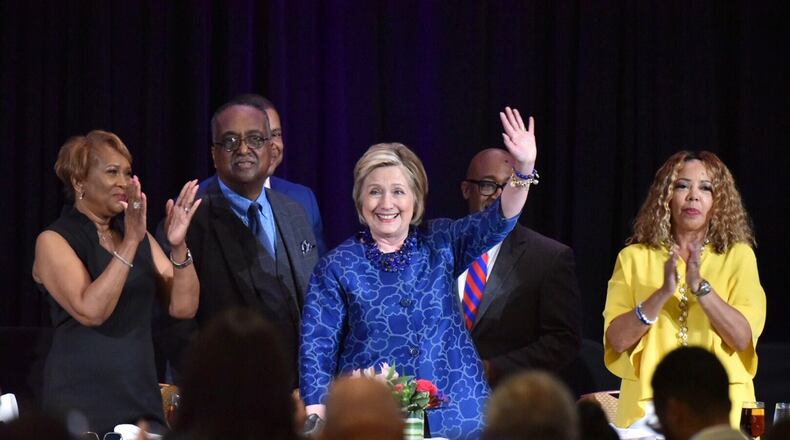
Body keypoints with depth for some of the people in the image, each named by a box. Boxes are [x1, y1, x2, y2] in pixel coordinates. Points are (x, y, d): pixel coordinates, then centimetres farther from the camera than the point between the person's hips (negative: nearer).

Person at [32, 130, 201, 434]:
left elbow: (183, 307, 2)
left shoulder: (137, 235, 11)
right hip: (82, 404, -5)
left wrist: (178, 246, -12)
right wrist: (130, 242, -24)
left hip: (142, 398, 5)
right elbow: (90, 311, -21)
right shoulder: (53, 240, -6)